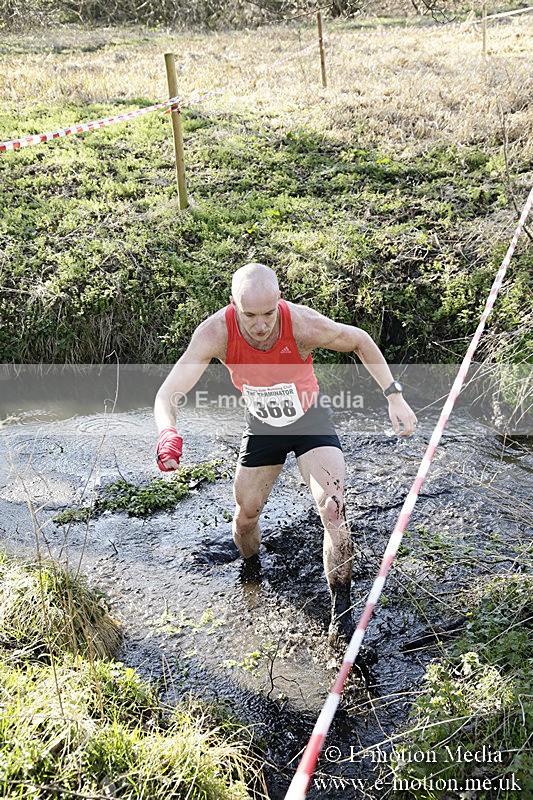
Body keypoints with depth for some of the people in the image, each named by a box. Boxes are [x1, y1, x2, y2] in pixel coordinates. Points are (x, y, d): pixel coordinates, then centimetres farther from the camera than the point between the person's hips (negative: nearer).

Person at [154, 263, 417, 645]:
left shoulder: (303, 324, -33)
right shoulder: (215, 333, -30)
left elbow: (360, 341, -12)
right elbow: (168, 394, -32)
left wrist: (394, 397, -16)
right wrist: (168, 433, -54)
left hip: (311, 420, -2)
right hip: (262, 426, 2)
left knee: (333, 509, -20)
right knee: (245, 517, 12)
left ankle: (342, 613, -4)